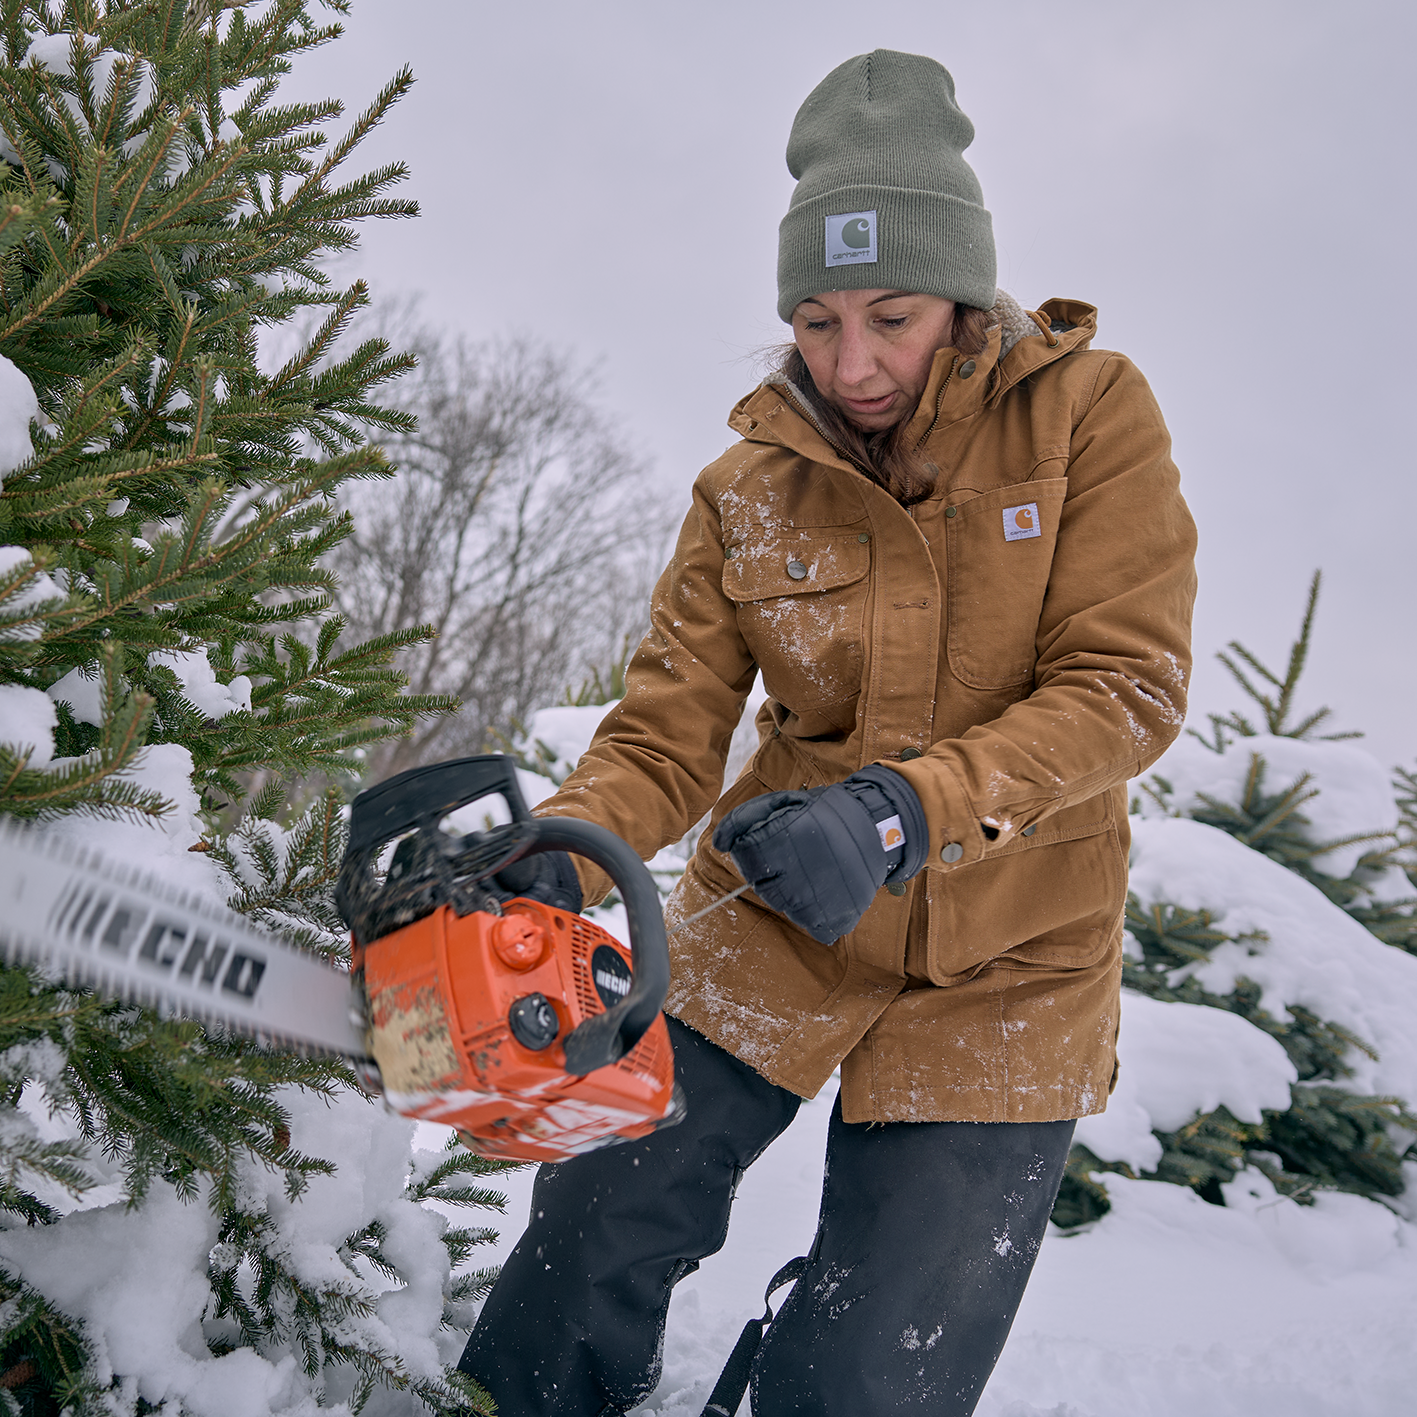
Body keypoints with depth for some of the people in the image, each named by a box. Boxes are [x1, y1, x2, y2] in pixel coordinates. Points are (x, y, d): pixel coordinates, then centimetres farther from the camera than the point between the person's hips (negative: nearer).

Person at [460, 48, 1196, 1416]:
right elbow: (666, 738, -7)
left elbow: (1126, 684, -16)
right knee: (599, 1229, 7)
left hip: (1008, 974, -2)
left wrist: (903, 812, -30)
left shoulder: (1088, 410, -9)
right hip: (773, 926, 2)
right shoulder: (745, 494, -3)